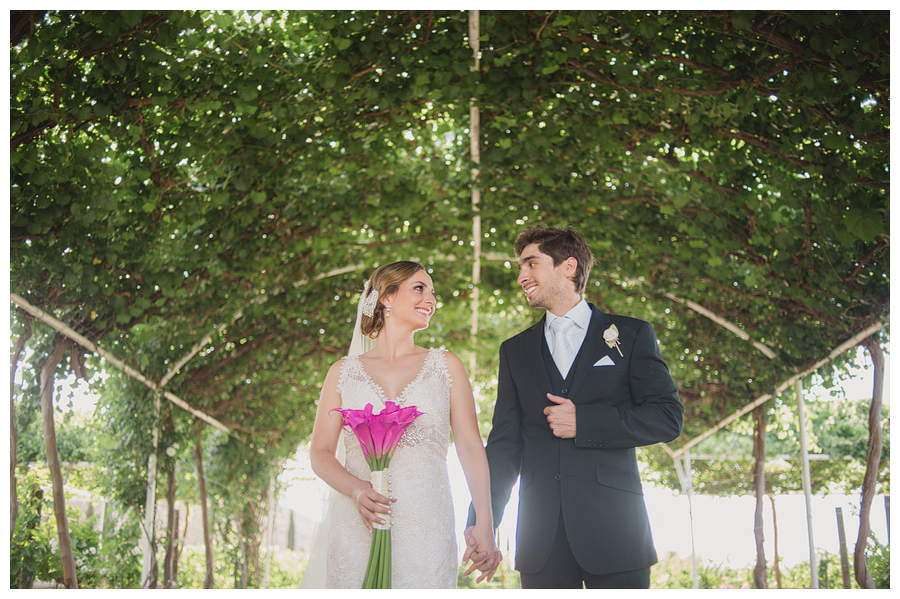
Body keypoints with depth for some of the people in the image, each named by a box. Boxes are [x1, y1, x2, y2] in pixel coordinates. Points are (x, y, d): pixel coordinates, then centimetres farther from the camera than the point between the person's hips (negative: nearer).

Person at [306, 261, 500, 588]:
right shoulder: (343, 372, 10)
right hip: (356, 526, 0)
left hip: (426, 523, 0)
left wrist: (485, 523, -4)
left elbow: (470, 447, 5)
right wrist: (356, 489, -13)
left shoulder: (446, 365, 10)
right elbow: (321, 453, 7)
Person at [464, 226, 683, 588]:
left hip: (613, 529, -2)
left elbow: (668, 418, -1)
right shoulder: (515, 351, 16)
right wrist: (482, 521, -1)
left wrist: (583, 422, -10)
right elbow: (504, 444, 11)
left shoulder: (631, 335, 7)